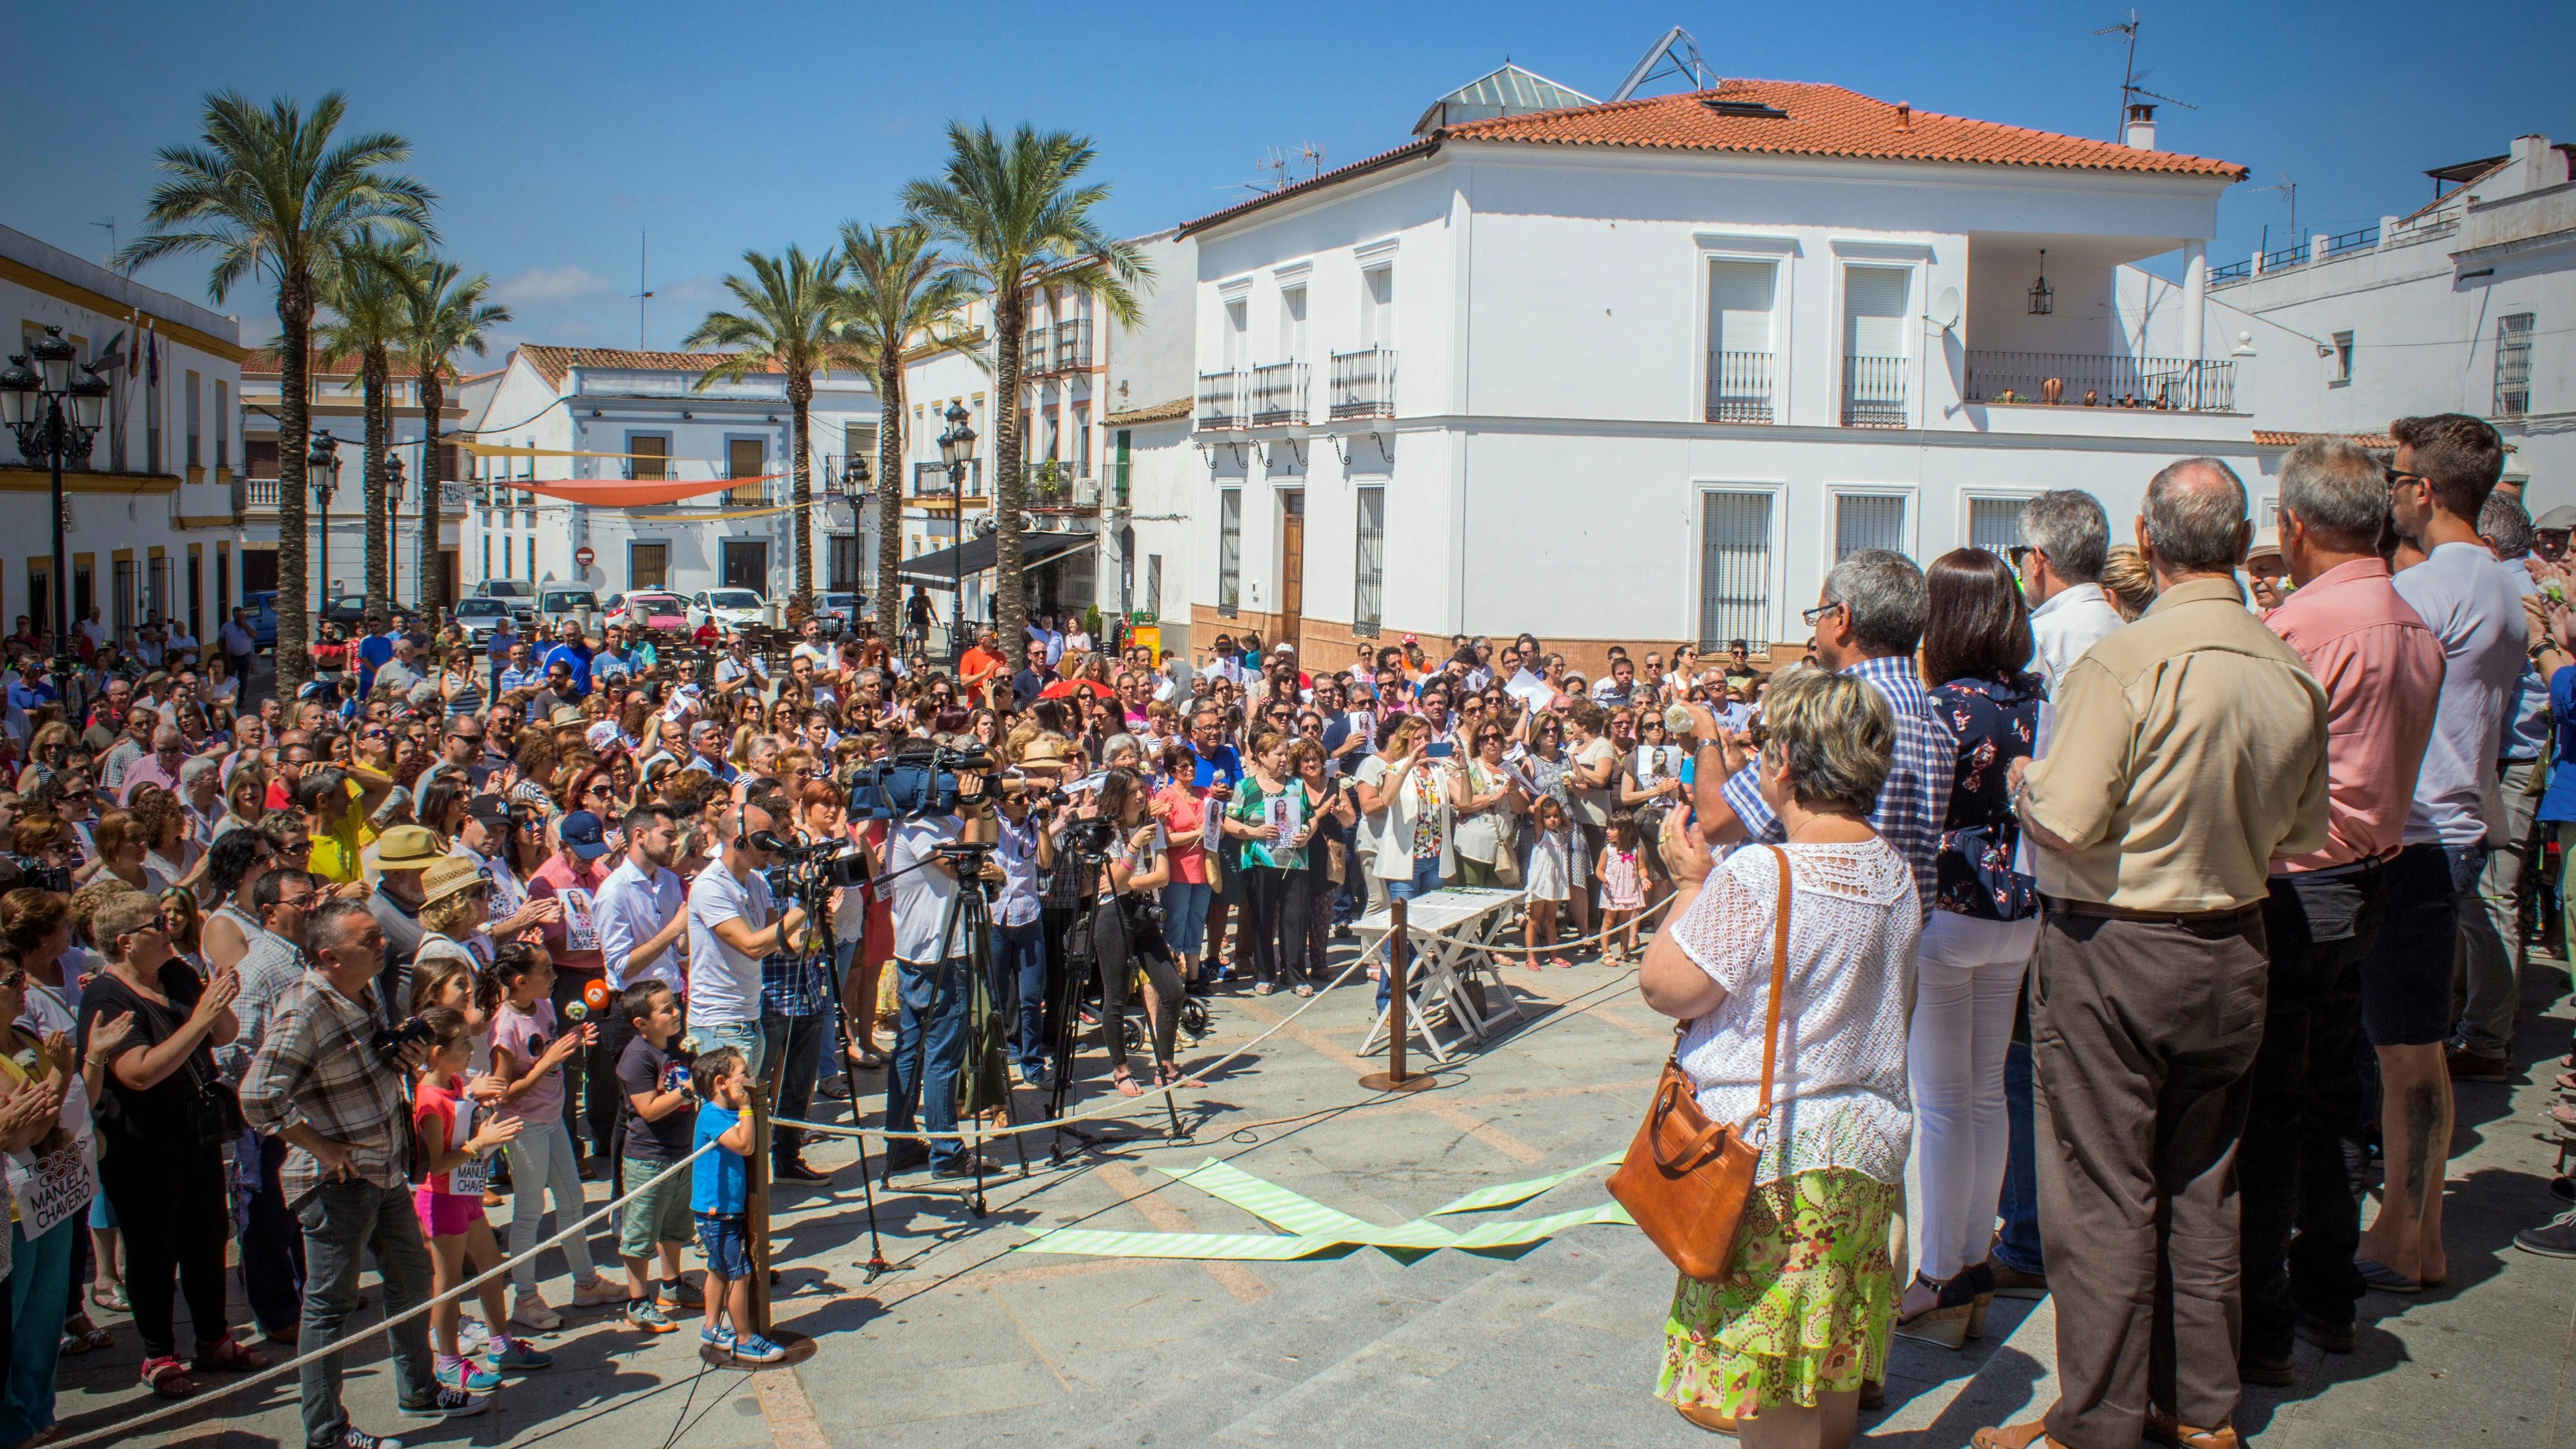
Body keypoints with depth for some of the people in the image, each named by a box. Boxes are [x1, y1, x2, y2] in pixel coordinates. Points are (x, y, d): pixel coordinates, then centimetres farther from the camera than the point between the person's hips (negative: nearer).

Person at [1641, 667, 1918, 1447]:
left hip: (1773, 1154, -8)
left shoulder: (1758, 879, -22)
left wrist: (1691, 883, -1)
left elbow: (1664, 986, -15)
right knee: (1831, 1360, 21)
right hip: (1869, 1142, 8)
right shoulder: (1894, 872, 2)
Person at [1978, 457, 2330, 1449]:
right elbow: (2303, 833, 9)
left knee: (2102, 1196, 3)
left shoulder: (2124, 663, -20)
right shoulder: (2292, 672, -1)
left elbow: (2067, 823, -22)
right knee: (2203, 1188, 17)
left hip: (2114, 952, -6)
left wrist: (2023, 781, -2)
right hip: (2233, 952, 6)